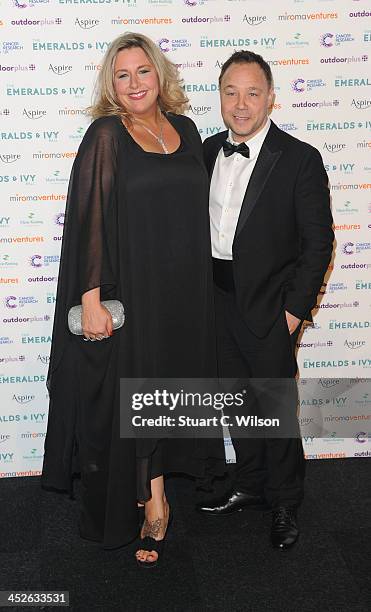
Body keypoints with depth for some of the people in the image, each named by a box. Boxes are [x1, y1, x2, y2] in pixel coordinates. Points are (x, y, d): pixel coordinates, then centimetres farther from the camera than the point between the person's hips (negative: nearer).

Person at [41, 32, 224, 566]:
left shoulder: (184, 129, 8)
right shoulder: (106, 136, -7)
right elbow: (89, 220, -12)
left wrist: (204, 286, 13)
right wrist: (91, 300, -18)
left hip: (186, 290, 5)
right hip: (131, 289, -5)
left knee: (170, 382, 14)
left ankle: (157, 476, 35)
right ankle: (153, 506, 19)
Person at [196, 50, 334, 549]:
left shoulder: (300, 160, -11)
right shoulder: (209, 151, 5)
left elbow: (318, 242, -10)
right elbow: (200, 223, 11)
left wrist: (295, 308, -13)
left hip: (268, 307, -5)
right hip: (219, 299, 5)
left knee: (277, 405, 6)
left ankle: (285, 504, 25)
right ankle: (250, 485, 36)